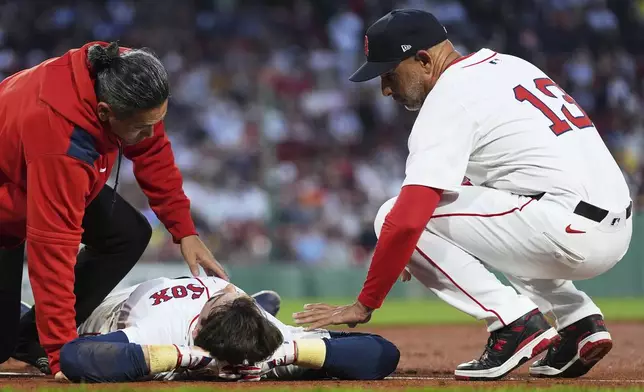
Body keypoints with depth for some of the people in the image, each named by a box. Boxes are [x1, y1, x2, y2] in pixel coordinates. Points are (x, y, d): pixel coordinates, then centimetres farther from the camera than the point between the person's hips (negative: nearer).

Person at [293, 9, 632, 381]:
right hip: (615, 232, 9)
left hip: (569, 232, -9)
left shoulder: (450, 95, -7)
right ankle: (580, 322, 18)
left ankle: (514, 322, -10)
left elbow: (407, 222, -15)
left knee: (395, 217, -6)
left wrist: (364, 306, -8)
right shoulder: (509, 65, 18)